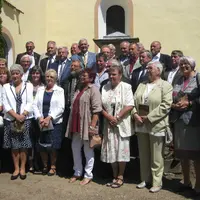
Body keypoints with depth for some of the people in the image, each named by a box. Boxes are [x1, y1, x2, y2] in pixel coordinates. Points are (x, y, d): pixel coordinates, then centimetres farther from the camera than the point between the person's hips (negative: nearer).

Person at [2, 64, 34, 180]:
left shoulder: (28, 86, 6)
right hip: (11, 120, 1)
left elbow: (30, 103, -2)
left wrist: (22, 115, -15)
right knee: (14, 146, 4)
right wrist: (16, 116, -12)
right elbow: (6, 105, 0)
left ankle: (22, 168, 12)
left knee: (24, 145, 1)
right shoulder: (6, 87, 8)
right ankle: (16, 168, 14)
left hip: (25, 120, -1)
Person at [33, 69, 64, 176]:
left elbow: (61, 107, -7)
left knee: (53, 146, -2)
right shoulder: (40, 89, 10)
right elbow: (35, 104, 4)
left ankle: (53, 167, 17)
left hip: (55, 123, -3)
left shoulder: (59, 90, 1)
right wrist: (39, 118, -10)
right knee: (42, 146, 6)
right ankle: (45, 166, 25)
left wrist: (49, 118, -15)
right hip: (41, 122, 3)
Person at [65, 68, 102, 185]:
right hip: (76, 125, 8)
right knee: (75, 148, 13)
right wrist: (71, 125, 17)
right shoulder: (79, 89, 18)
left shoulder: (93, 89, -8)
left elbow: (97, 109, -16)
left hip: (86, 126, -8)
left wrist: (92, 126, -21)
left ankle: (88, 175, 14)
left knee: (88, 150, 3)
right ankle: (77, 173, 27)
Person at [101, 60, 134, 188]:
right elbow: (101, 106, 4)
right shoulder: (105, 87, 7)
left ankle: (120, 177, 18)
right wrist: (109, 117, -12)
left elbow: (129, 106, -14)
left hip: (122, 124, -4)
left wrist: (117, 117, -16)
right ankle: (115, 176, 23)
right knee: (111, 151, 10)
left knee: (121, 150, 3)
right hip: (109, 124, 4)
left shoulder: (126, 87, -5)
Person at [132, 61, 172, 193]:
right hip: (141, 125, 6)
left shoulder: (166, 86, -5)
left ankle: (157, 182, 16)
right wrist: (135, 114, -9)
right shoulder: (142, 85, 14)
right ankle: (145, 179, 28)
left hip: (156, 126, -6)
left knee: (156, 157, 3)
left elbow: (165, 106, -15)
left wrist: (149, 117, -18)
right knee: (143, 155, 14)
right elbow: (134, 100, 10)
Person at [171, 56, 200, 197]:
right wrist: (174, 105, -3)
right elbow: (171, 99, 16)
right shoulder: (178, 81, 15)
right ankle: (186, 182, 28)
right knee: (182, 154, 12)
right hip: (179, 121, 6)